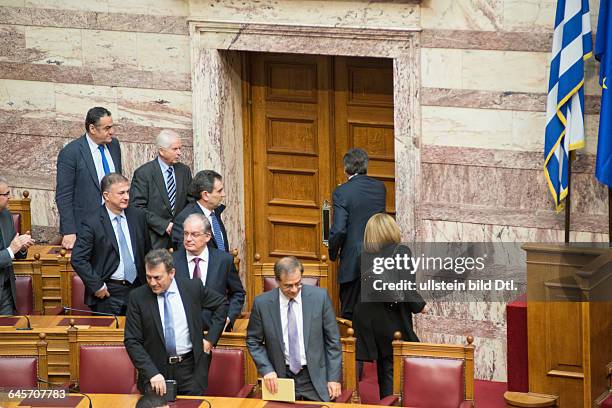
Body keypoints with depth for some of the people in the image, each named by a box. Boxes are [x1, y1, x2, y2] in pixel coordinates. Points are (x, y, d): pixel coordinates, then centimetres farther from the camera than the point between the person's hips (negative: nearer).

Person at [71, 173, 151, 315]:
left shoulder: (137, 216, 6)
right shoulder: (92, 223, -11)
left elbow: (147, 250, 17)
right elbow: (77, 259, -12)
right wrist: (97, 286, -14)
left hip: (136, 288, 4)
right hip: (108, 293, -4)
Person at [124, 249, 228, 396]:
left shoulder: (193, 288, -2)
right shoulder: (138, 297, -6)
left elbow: (221, 304, 15)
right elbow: (132, 341, -8)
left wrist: (210, 339, 6)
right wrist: (152, 373, -19)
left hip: (190, 367, 1)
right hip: (155, 367, -1)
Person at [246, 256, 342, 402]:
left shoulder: (319, 297, -6)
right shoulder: (262, 303, -6)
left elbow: (332, 339, 0)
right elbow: (253, 341, 6)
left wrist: (334, 378, -3)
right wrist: (267, 370, -8)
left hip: (315, 378, 0)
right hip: (281, 378, 0)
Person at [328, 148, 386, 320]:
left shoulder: (341, 192, -12)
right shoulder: (380, 188, 4)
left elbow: (338, 230, -16)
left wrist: (333, 253, 0)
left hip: (353, 261, -5)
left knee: (349, 313, 4)